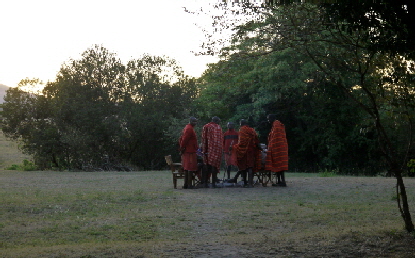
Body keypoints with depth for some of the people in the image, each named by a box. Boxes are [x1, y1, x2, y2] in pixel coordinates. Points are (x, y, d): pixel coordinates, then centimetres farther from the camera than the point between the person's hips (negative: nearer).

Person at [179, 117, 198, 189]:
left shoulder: (186, 128, 18)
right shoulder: (190, 129, -14)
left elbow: (181, 139, 20)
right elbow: (184, 140, -21)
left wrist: (182, 149, 15)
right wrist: (182, 148, -13)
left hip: (186, 151, 10)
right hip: (190, 152, -10)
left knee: (186, 168, 12)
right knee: (191, 168, -8)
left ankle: (186, 184, 14)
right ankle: (189, 185, -9)